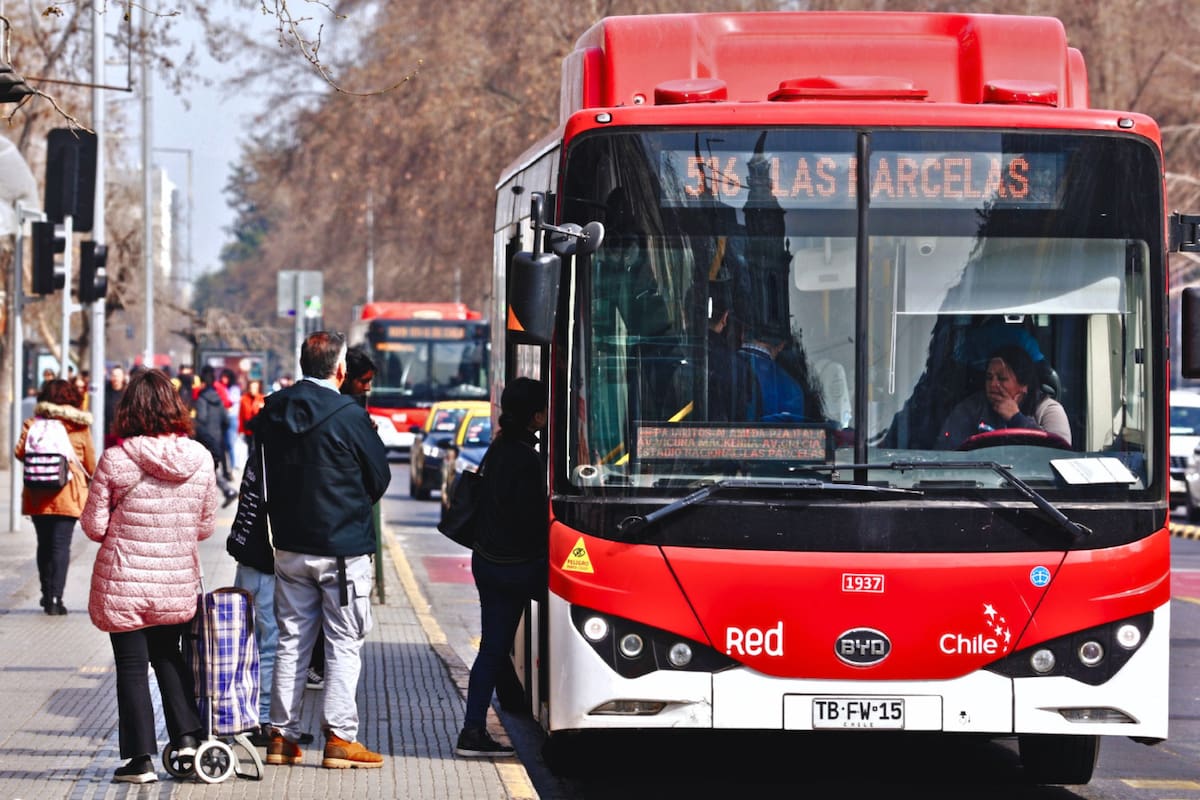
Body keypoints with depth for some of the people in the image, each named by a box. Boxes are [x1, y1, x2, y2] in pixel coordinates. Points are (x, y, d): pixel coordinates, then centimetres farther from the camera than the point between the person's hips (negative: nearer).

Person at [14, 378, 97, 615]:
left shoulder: (34, 423, 1)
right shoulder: (81, 426, 1)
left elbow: (20, 453, -6)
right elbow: (90, 464, 6)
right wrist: (92, 486, 25)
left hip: (38, 494, 2)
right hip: (68, 493, -2)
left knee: (44, 544, 14)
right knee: (61, 545, -2)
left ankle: (47, 595, 22)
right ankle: (55, 599, -10)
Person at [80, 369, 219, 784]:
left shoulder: (116, 460, -15)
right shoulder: (200, 459, -5)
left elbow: (94, 525, -9)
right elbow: (206, 526, 4)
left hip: (124, 585, -3)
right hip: (178, 584, 3)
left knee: (132, 667, 7)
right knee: (168, 656, 24)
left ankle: (141, 758, 9)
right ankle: (187, 736, 16)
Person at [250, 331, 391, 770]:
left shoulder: (273, 412, 1)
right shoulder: (347, 415, -15)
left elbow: (265, 475, 10)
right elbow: (380, 477, -4)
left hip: (290, 546, 5)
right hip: (343, 548, -5)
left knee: (290, 642, 12)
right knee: (344, 643, 1)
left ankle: (282, 736, 14)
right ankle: (339, 737, -2)